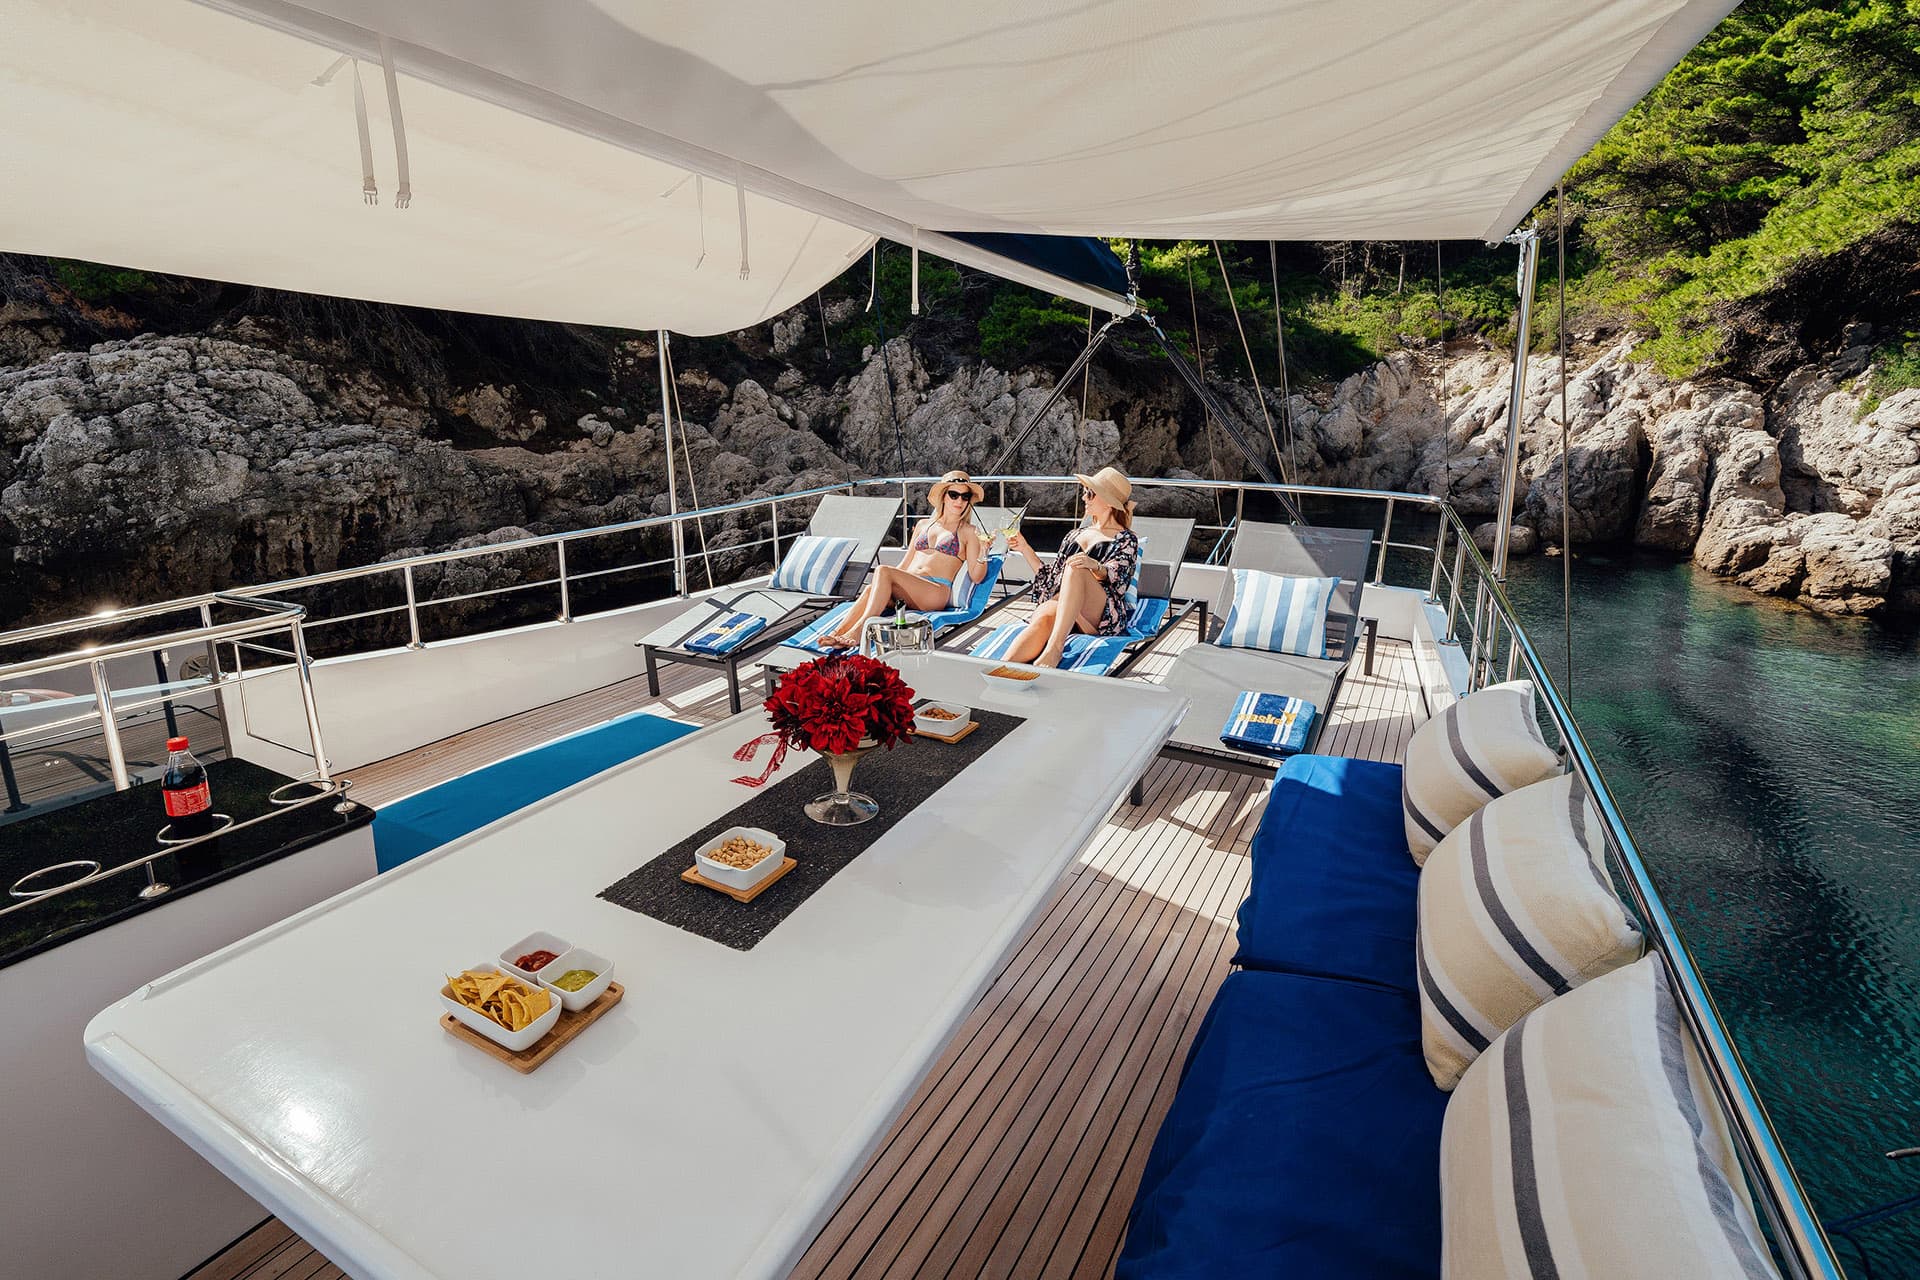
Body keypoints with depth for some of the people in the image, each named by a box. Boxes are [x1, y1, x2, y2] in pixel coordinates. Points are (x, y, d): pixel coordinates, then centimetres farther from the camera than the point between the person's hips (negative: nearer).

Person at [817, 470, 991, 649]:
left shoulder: (968, 532, 12)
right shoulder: (924, 525, 25)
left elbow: (976, 576, 2)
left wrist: (983, 553, -18)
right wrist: (878, 586, 11)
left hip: (936, 592, -4)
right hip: (906, 590, 4)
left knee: (883, 571, -30)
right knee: (871, 589, -31)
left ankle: (858, 632, -39)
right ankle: (836, 634, -44)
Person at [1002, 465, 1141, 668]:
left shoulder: (1126, 539, 14)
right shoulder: (1075, 535, 29)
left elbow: (1115, 577, -6)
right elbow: (1049, 579, 29)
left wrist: (1095, 566, -29)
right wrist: (1025, 549, 20)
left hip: (1104, 618, -3)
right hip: (1060, 606, 4)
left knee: (1076, 569, -33)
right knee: (1044, 616, -34)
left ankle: (1054, 649, -48)